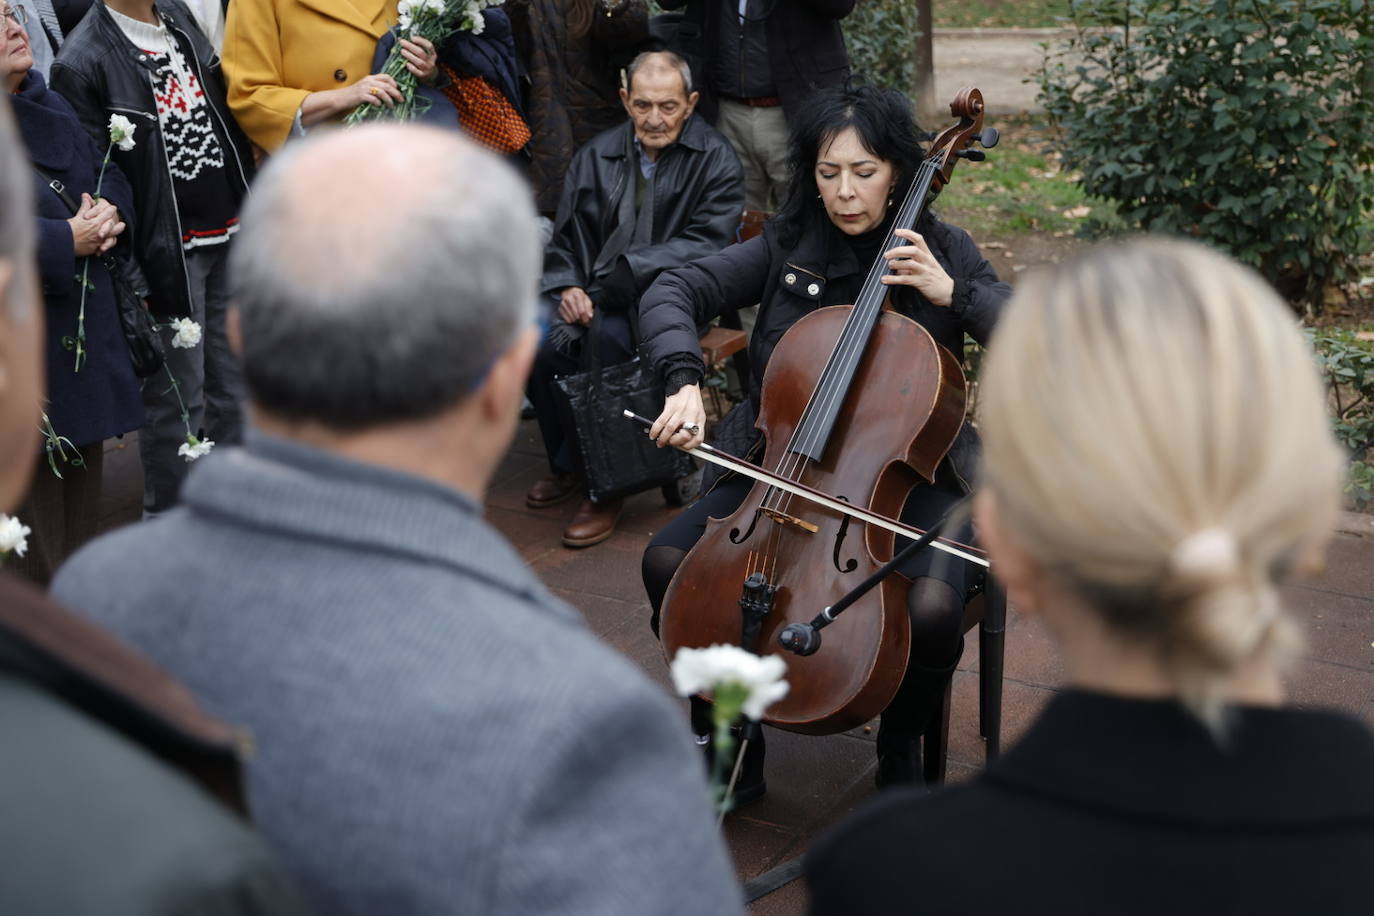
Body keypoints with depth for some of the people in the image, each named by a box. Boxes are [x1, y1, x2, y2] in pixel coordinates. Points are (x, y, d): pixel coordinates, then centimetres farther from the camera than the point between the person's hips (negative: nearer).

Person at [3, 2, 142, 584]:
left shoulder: (49, 106, 13)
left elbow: (107, 174, 18)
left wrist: (110, 213, -3)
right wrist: (68, 240, -19)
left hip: (86, 320, 9)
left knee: (85, 465, 16)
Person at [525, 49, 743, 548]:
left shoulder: (715, 160, 0)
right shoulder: (596, 155, 14)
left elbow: (706, 244, -11)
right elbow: (565, 239, 15)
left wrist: (623, 273, -21)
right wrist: (567, 286, -7)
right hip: (595, 298, 4)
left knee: (611, 336, -35)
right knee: (541, 344, -25)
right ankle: (566, 463, 1)